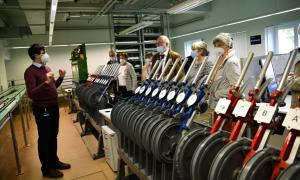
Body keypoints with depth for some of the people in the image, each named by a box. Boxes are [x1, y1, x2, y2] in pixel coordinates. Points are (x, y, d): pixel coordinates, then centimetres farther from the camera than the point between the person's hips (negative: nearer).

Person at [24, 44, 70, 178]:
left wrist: (61, 77, 1)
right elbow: (31, 94, -24)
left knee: (53, 136, 18)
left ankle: (54, 161, 35)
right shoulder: (30, 71, -15)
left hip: (53, 107, 8)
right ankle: (46, 169, 21)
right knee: (44, 138, 5)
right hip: (42, 110, -8)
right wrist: (46, 82, -34)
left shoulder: (46, 68, 9)